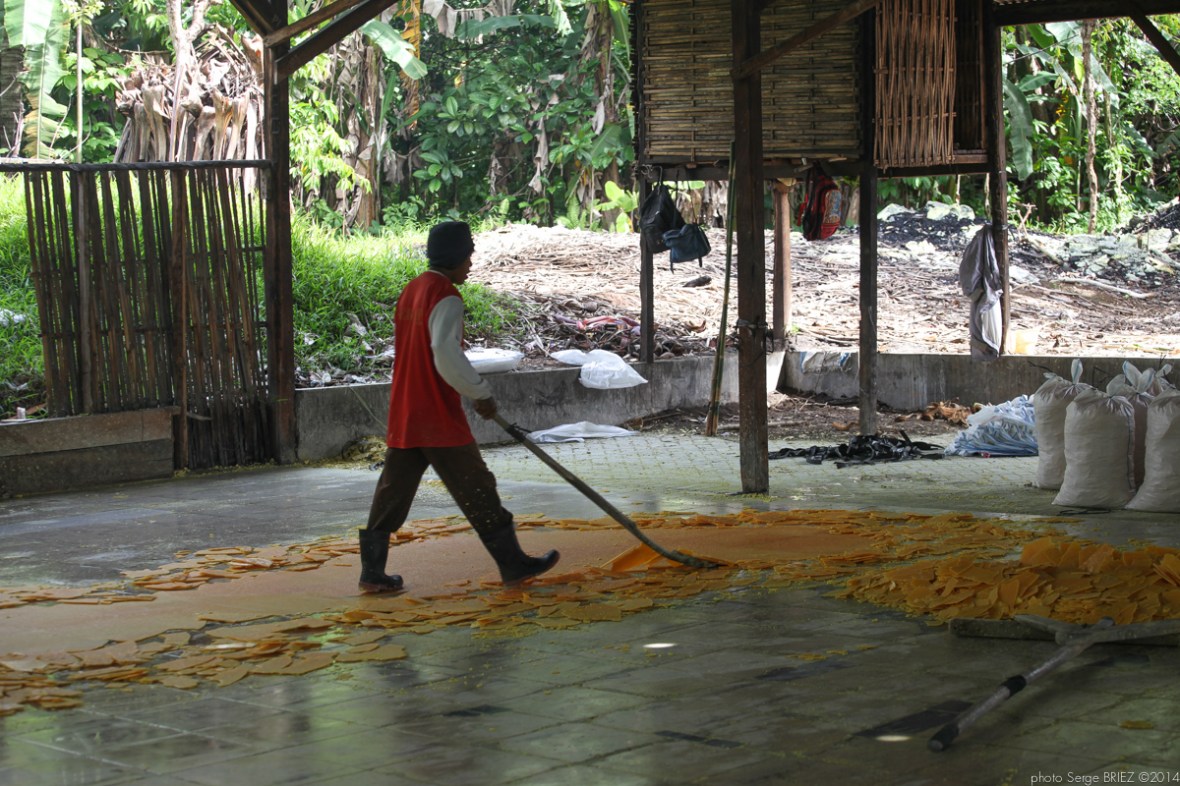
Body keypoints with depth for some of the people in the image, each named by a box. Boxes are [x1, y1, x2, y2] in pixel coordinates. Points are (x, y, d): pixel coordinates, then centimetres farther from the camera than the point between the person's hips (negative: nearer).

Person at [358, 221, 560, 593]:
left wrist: (471, 390, 23)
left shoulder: (411, 290, 14)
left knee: (394, 490, 10)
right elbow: (447, 355, -26)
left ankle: (372, 570, 10)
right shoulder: (446, 297, -14)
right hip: (439, 417, -8)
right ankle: (512, 563, 6)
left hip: (404, 414, 8)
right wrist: (481, 394, -17)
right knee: (476, 488, -1)